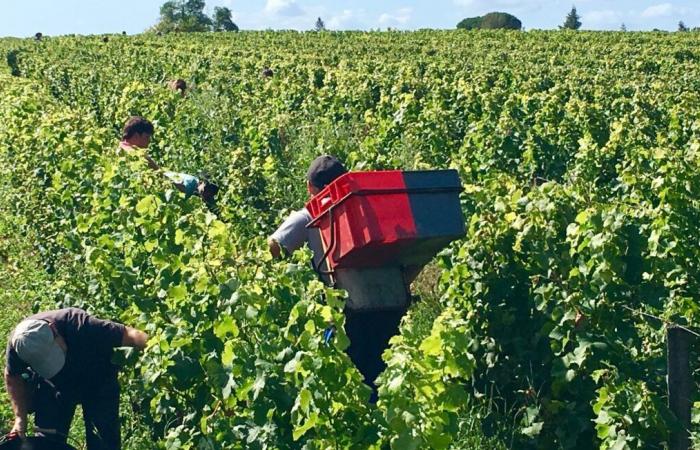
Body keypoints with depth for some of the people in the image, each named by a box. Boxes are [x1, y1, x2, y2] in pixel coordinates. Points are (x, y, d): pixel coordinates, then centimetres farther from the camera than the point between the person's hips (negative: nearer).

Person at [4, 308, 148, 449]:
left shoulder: (79, 325, -40)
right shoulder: (17, 343, -29)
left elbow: (128, 334, -41)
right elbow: (13, 377, -8)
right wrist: (20, 417, -16)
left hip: (98, 383, -2)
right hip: (53, 388, 2)